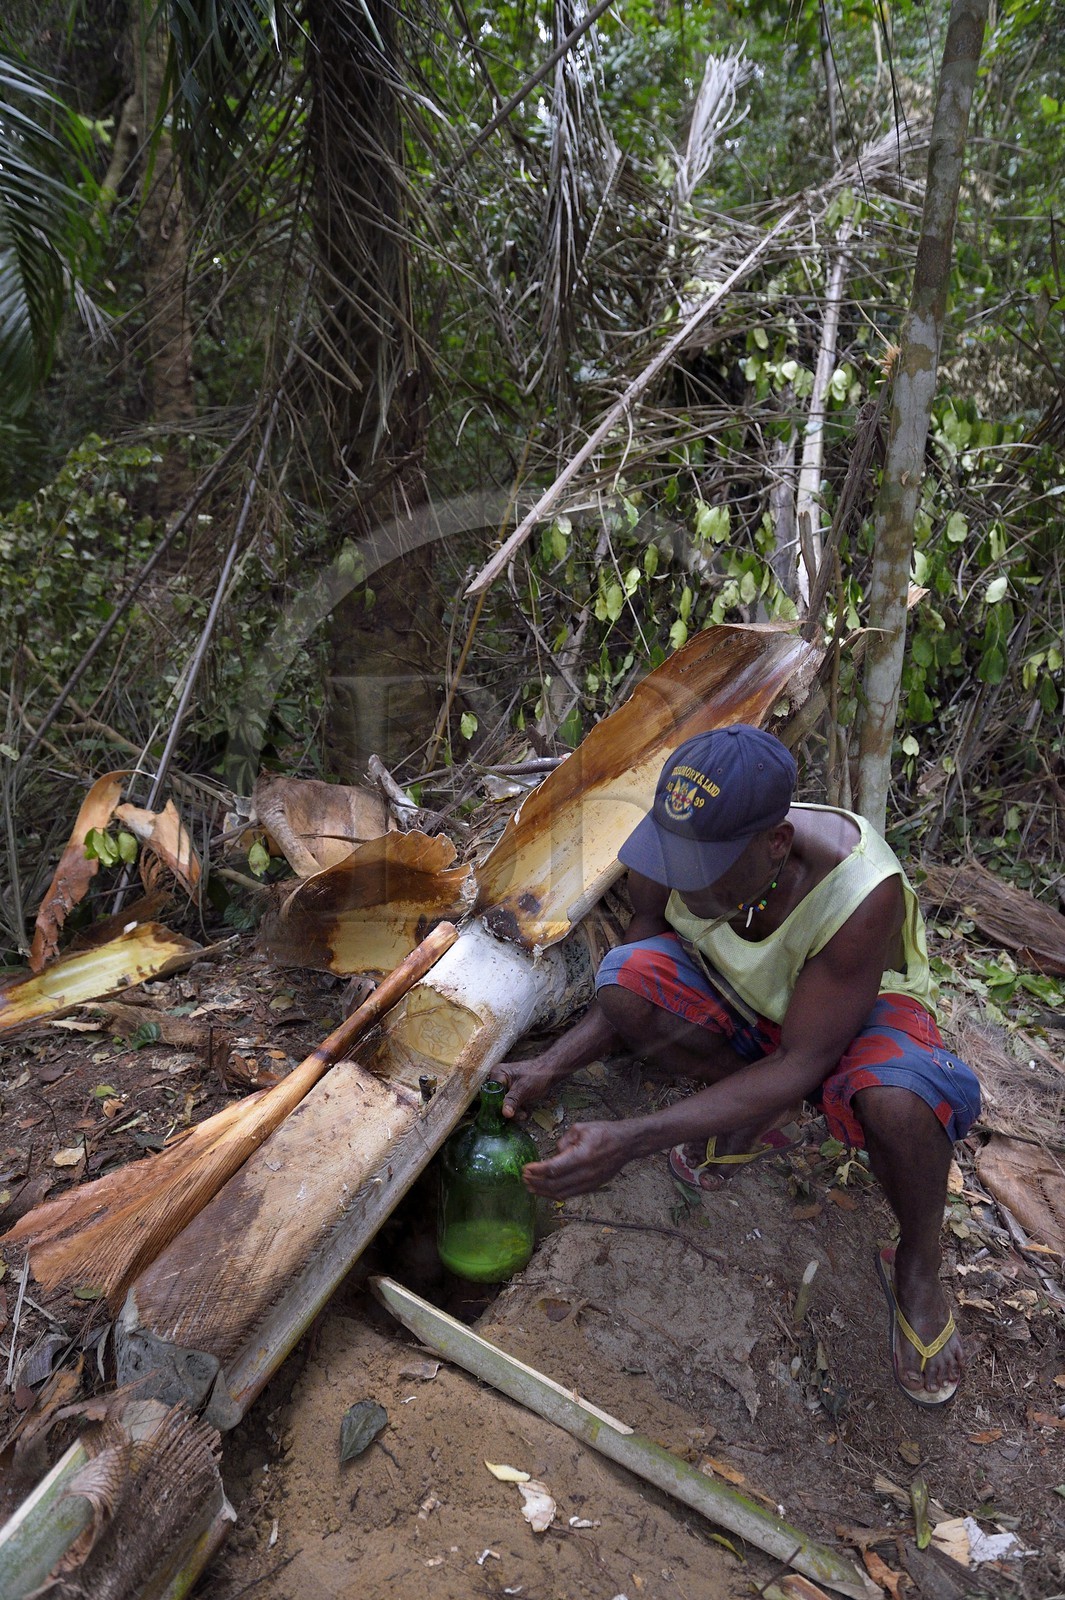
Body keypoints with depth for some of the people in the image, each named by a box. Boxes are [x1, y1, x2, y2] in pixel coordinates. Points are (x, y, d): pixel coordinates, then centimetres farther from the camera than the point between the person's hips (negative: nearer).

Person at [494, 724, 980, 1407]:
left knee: (897, 1099, -40)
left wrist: (630, 1140, -40)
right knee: (627, 975, -27)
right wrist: (551, 1067, -24)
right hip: (738, 999, 4)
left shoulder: (862, 893, -38)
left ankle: (918, 1265, -5)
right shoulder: (674, 848, -25)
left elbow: (798, 1066, -34)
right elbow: (639, 991, -8)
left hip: (861, 1010, -4)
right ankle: (749, 1120, 1)